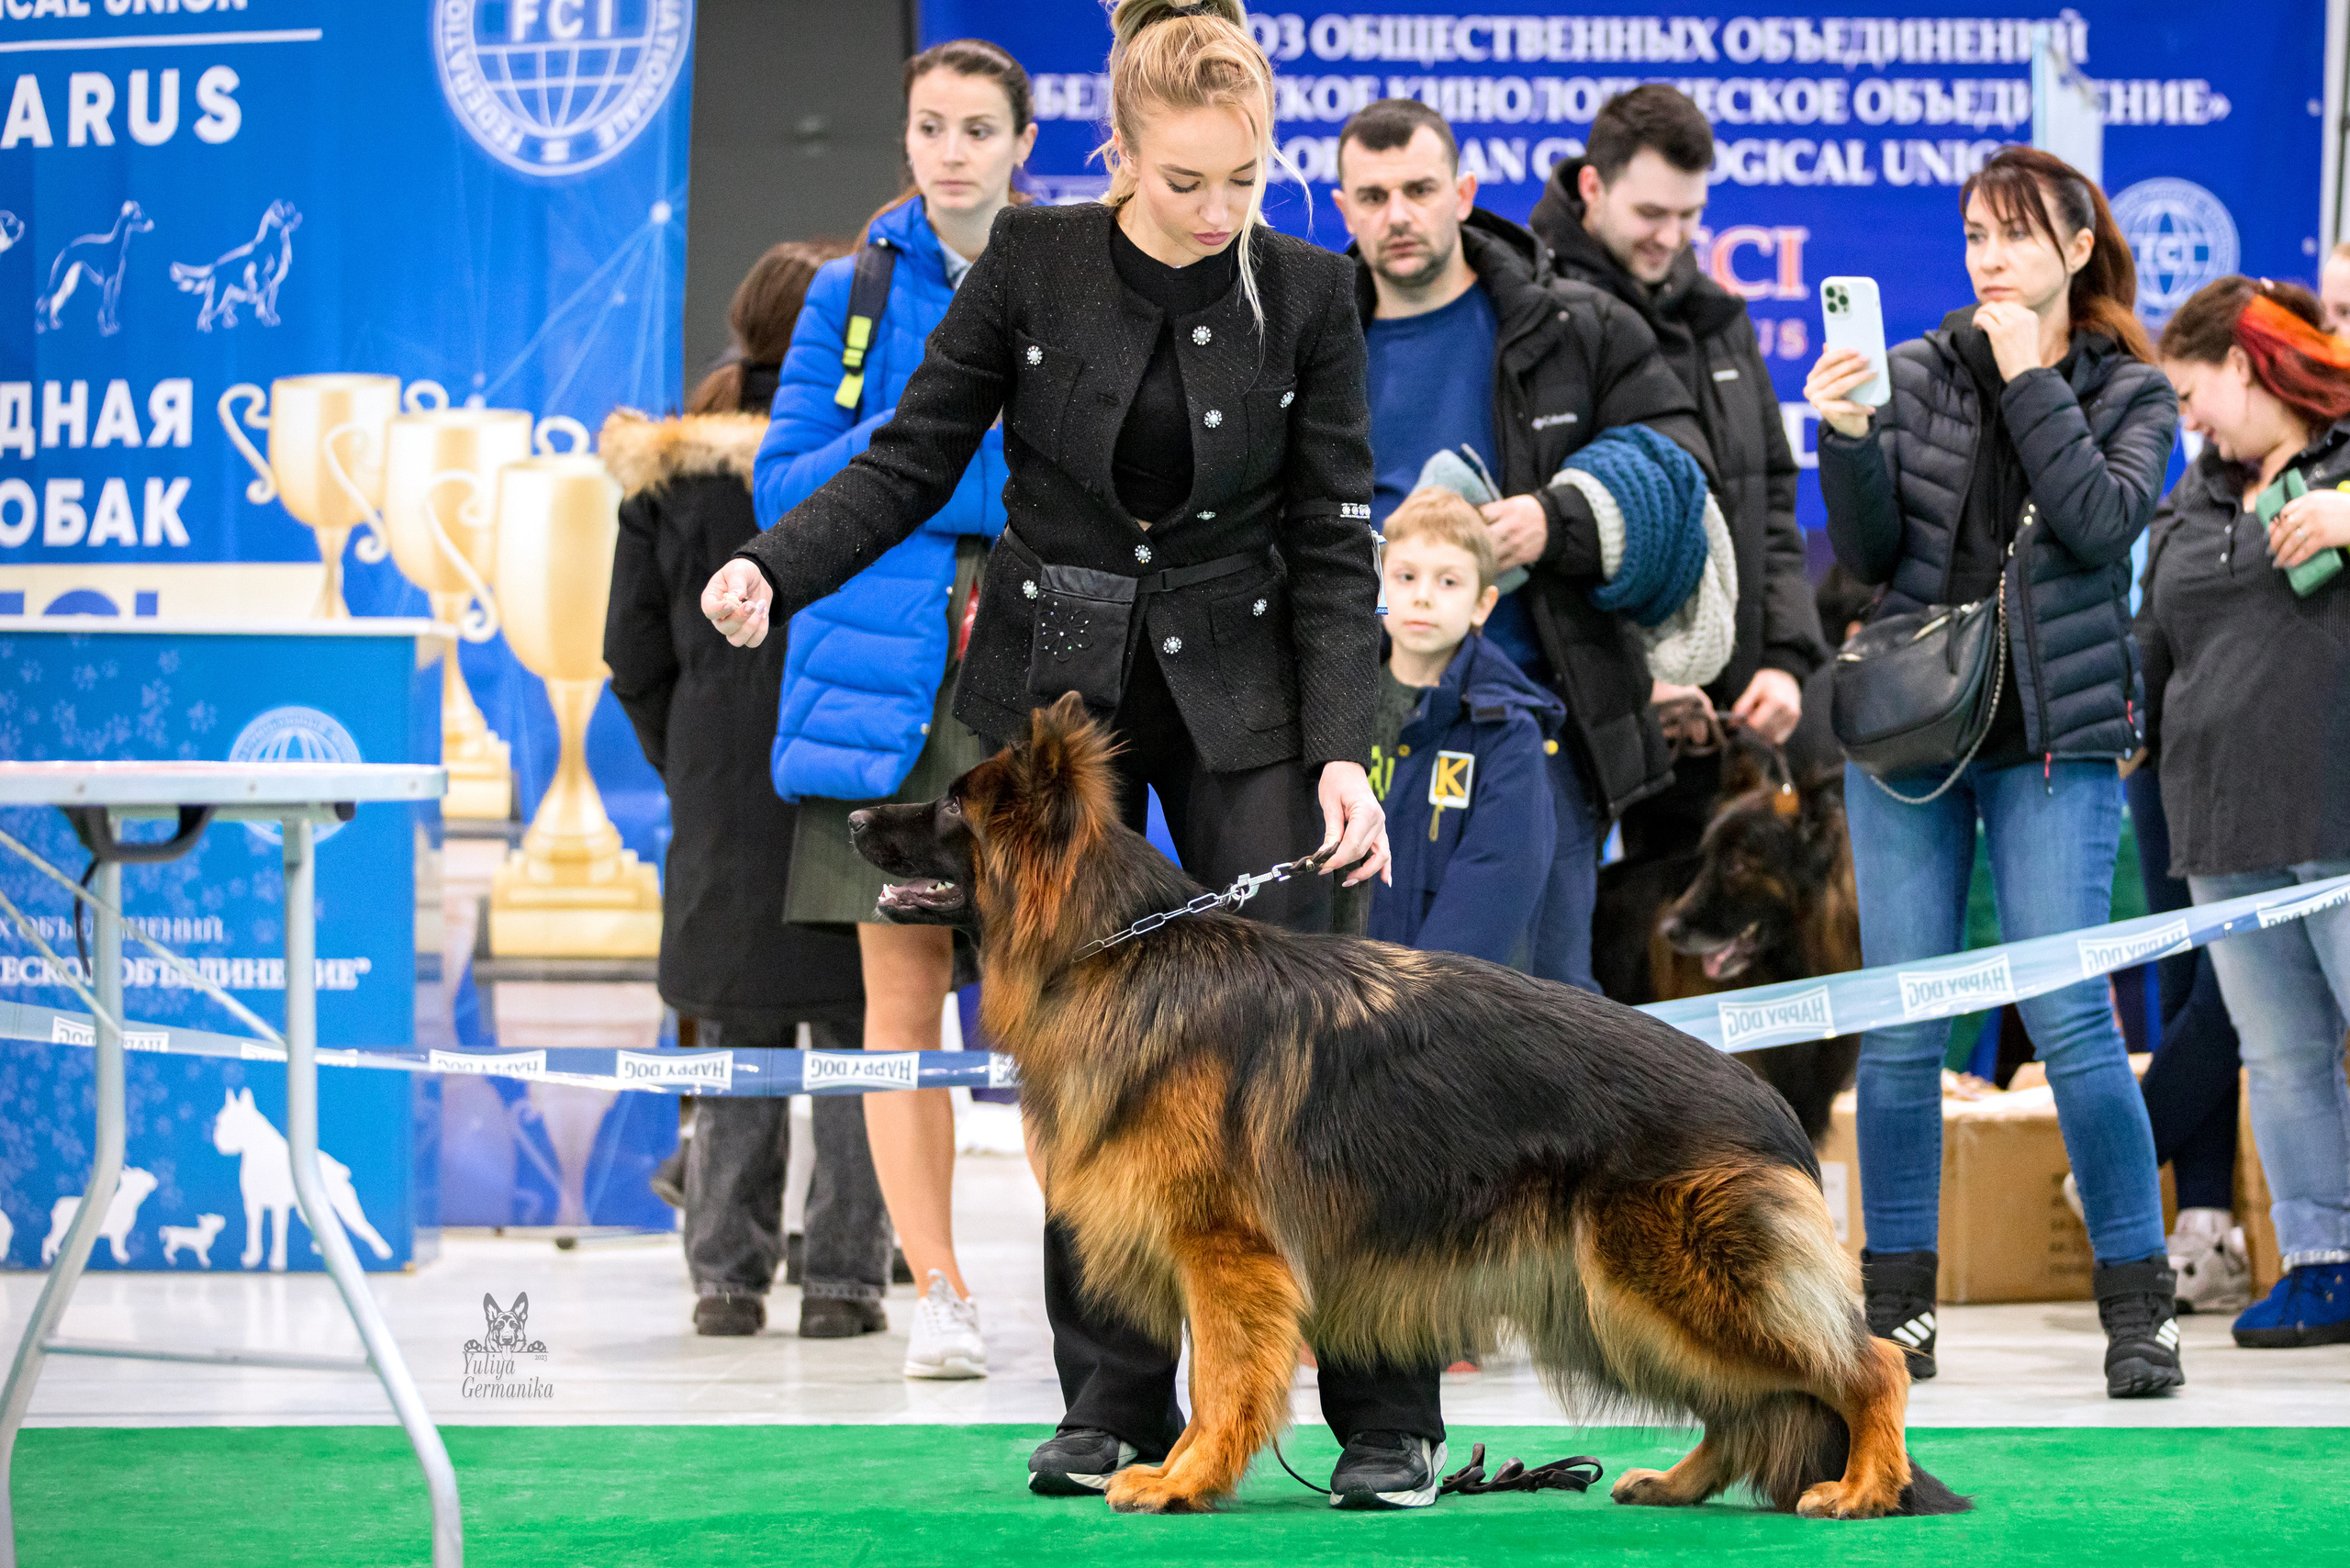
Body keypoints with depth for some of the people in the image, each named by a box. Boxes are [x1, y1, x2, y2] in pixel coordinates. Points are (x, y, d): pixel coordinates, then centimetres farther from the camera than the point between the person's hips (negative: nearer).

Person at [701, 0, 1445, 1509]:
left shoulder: (1306, 293, -7)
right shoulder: (1033, 264, -7)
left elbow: (1332, 545, -5)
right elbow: (912, 459, -2)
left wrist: (1341, 752, -15)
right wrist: (774, 571, -18)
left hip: (1235, 696, -1)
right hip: (1053, 683, 1)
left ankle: (1389, 1421, -1)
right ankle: (1115, 1409, 11)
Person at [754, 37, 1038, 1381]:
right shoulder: (855, 293, 10)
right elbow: (785, 489, 6)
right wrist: (902, 433, -9)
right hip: (888, 669, 1)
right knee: (903, 993, 0)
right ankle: (940, 1295, 4)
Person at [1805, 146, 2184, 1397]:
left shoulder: (2130, 393, 5)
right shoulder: (1917, 374, 8)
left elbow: (2101, 522, -13)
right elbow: (1870, 555, 3)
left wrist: (2031, 379, -11)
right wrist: (1844, 439, -13)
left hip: (2054, 736, -2)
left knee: (2069, 1017, -10)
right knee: (1900, 1029, 2)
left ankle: (2138, 1305, -2)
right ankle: (1897, 1305, 10)